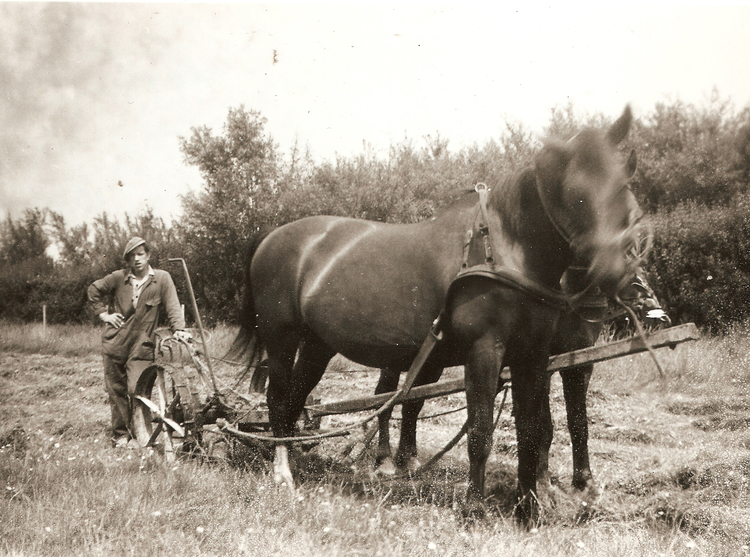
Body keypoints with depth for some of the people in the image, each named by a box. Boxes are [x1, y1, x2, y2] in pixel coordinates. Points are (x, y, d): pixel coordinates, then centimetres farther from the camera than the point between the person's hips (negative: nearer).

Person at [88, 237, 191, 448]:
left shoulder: (162, 278, -2)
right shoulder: (118, 278, 3)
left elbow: (173, 306, -8)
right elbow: (94, 290, 17)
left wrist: (178, 329, -22)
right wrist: (103, 314, 8)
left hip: (142, 346, -2)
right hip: (115, 342, 2)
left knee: (136, 389, -11)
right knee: (116, 390, 8)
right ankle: (120, 433, 20)